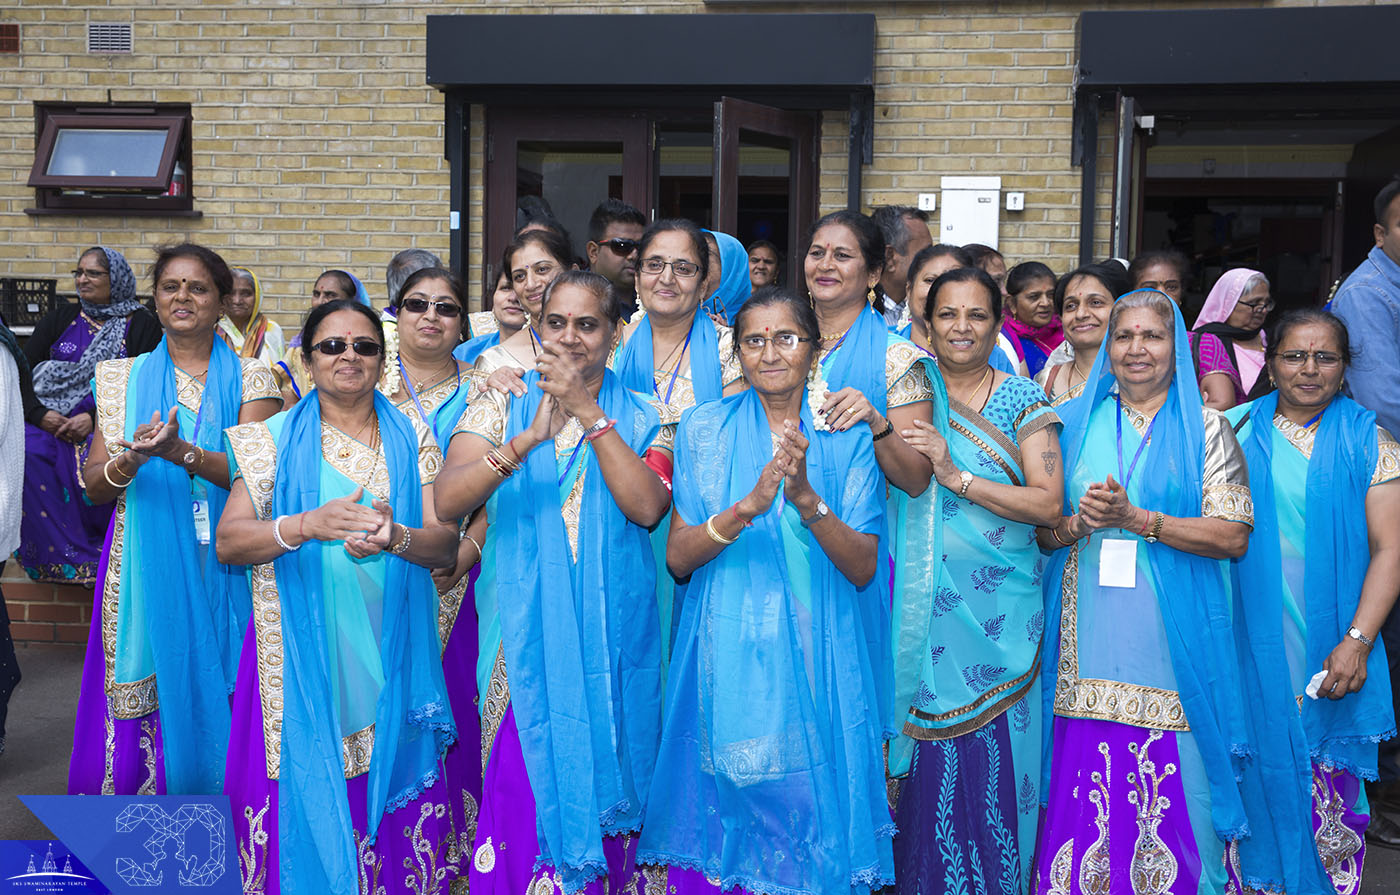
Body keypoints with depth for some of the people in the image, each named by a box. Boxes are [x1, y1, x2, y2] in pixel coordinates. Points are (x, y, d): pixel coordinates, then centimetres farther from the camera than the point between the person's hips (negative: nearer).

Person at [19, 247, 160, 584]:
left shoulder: (140, 325, 6)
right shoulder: (60, 320, 17)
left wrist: (95, 418, -17)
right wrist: (39, 414, -10)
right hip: (52, 422, 3)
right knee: (26, 452, -29)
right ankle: (61, 556, -24)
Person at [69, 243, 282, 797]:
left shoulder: (250, 379, 5)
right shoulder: (123, 379, 11)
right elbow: (94, 486, 7)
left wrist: (181, 453, -25)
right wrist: (131, 461, -16)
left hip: (223, 570, -1)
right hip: (145, 572, 1)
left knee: (213, 705, -1)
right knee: (141, 716, -2)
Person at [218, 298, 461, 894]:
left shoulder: (412, 441, 9)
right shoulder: (276, 439, 5)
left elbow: (445, 544, 2)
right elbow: (228, 542, -2)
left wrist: (394, 537, -20)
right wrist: (309, 525, -19)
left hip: (387, 655, 1)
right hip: (299, 650, -1)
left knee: (385, 793, 1)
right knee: (305, 804, -1)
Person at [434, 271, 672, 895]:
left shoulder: (641, 418, 6)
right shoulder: (501, 407, 5)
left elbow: (648, 506, -13)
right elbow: (447, 501, -11)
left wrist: (590, 414, -16)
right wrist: (530, 438, -22)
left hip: (611, 634, 1)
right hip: (526, 635, 0)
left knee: (599, 781, 5)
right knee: (523, 783, -1)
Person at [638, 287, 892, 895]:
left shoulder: (847, 438, 3)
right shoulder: (704, 428, 4)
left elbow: (863, 570, -3)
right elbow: (677, 559, -3)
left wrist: (806, 498, -19)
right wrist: (747, 508, -19)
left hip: (816, 661, 0)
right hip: (726, 658, 0)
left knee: (810, 811, 1)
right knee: (724, 808, 3)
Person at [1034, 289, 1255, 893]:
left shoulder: (1205, 428, 4)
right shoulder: (1076, 423, 12)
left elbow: (1232, 537, -6)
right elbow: (1040, 530, 12)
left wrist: (1135, 519, -14)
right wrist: (1079, 522, -10)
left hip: (1174, 639, -2)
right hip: (1088, 646, 2)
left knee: (1172, 797, -2)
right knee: (1083, 795, 1)